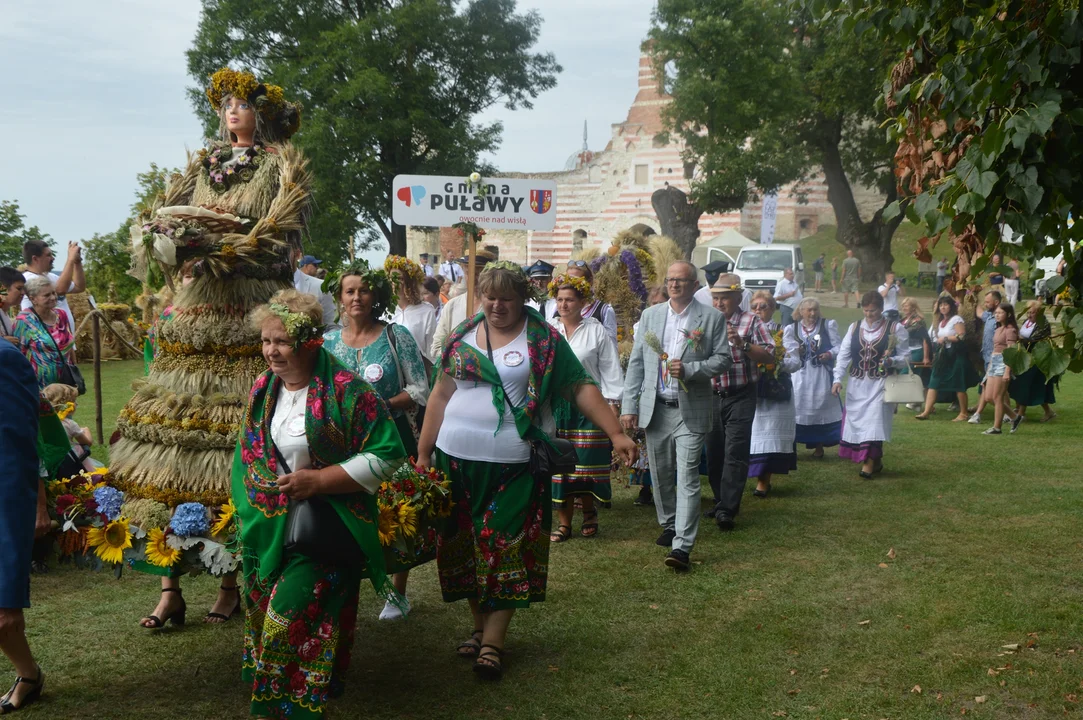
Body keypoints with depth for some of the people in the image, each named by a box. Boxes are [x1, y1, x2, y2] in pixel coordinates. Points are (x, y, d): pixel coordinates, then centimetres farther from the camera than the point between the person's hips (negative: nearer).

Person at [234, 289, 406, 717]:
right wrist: (247, 510, 9)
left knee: (292, 624, -12)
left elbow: (386, 456, -14)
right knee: (262, 619, 13)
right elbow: (246, 457, 18)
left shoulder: (347, 392, -14)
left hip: (323, 534, -6)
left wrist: (318, 480, -19)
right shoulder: (262, 391, 7)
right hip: (266, 532, 6)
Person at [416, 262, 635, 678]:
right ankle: (480, 625, 27)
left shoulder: (543, 340, -2)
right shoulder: (462, 337, 8)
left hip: (513, 466, -3)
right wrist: (423, 453, 9)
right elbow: (441, 396, 11)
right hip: (457, 459, 4)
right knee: (465, 547, 10)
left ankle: (493, 642, 6)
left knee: (505, 549, -3)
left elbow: (581, 389, -3)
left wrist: (616, 434, -11)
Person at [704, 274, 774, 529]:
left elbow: (768, 355, -8)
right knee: (714, 452, 10)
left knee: (735, 453, -9)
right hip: (712, 396, 5)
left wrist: (742, 343, -20)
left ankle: (727, 510, -10)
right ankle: (722, 500, 24)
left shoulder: (751, 321, 0)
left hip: (740, 398, -5)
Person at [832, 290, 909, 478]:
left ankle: (868, 464, -14)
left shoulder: (895, 329, 0)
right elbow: (844, 355, 6)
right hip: (857, 384, 4)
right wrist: (838, 379, -4)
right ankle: (876, 461, 17)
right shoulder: (854, 327, 9)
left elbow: (905, 358, 1)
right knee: (857, 421, 4)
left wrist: (891, 361, -20)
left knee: (874, 420, -13)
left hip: (880, 384, -4)